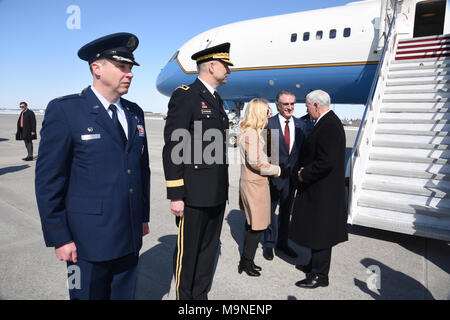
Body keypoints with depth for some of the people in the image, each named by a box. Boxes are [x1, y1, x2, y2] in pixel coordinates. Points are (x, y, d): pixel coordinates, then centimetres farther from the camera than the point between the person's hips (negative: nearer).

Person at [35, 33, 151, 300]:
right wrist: (59, 238, -10)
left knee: (125, 294, 19)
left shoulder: (134, 113, 7)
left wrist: (144, 216, 12)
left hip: (130, 237, 5)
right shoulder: (64, 111, -10)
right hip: (88, 240, -5)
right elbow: (48, 179, -10)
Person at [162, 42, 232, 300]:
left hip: (217, 195, 8)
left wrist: (224, 188, 18)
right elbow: (172, 150, -15)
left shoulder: (217, 100, 16)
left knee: (209, 249, 18)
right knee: (188, 251, 8)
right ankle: (185, 297, 28)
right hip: (194, 195, -8)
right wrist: (175, 196, -17)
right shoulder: (184, 96, -10)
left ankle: (201, 295, 35)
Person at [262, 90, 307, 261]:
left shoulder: (300, 125, 5)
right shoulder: (268, 124, -10)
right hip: (273, 175, -4)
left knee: (286, 211, 17)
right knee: (270, 210, 11)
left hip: (292, 176, 4)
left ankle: (282, 242, 35)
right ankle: (269, 243, 29)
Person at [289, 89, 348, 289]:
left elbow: (326, 162, -28)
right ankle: (315, 265, 37)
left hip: (323, 191, -10)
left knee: (319, 232, 2)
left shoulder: (328, 126, -21)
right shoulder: (327, 122, 12)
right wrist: (305, 169, 5)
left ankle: (320, 276, 17)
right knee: (316, 230, 20)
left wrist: (305, 175, -15)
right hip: (320, 189, 10)